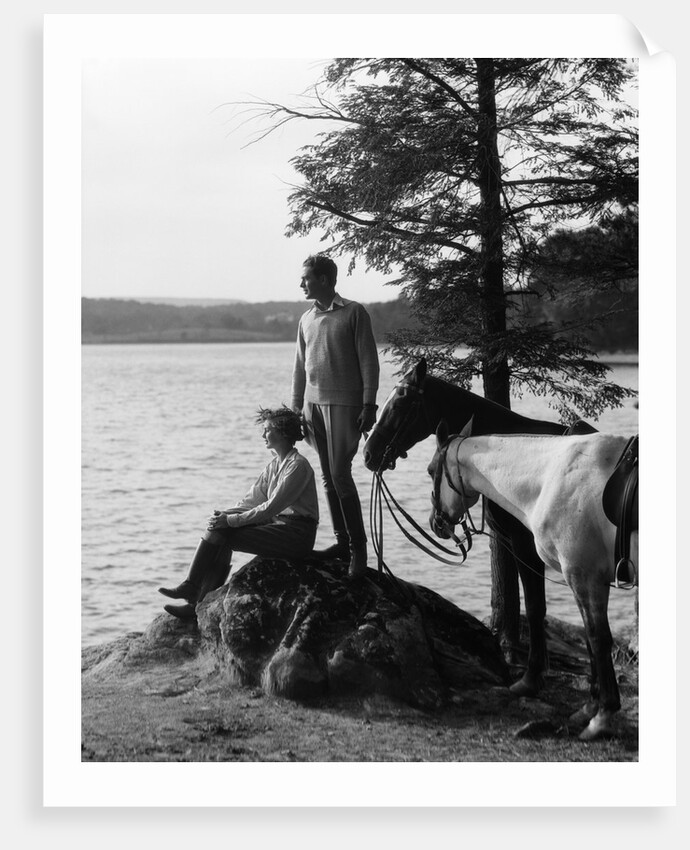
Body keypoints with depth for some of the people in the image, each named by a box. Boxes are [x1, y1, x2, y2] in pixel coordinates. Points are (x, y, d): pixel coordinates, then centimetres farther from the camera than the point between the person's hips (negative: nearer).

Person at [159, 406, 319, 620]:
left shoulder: (298, 466, -13)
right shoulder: (275, 465, 17)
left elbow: (271, 507, -19)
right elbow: (251, 500, 13)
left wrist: (230, 520, -19)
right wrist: (224, 515, -5)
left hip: (296, 534, -9)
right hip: (277, 524, 9)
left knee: (222, 534, -18)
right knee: (219, 531, -9)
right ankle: (198, 602, -16)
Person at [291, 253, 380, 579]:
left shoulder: (354, 313, -2)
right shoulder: (306, 319, 14)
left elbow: (368, 361, -5)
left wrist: (369, 405, -11)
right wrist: (297, 408, 13)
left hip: (343, 403, -6)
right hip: (313, 404, 6)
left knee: (340, 474, -12)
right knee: (328, 477, 7)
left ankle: (358, 548, -5)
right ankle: (342, 542, 14)